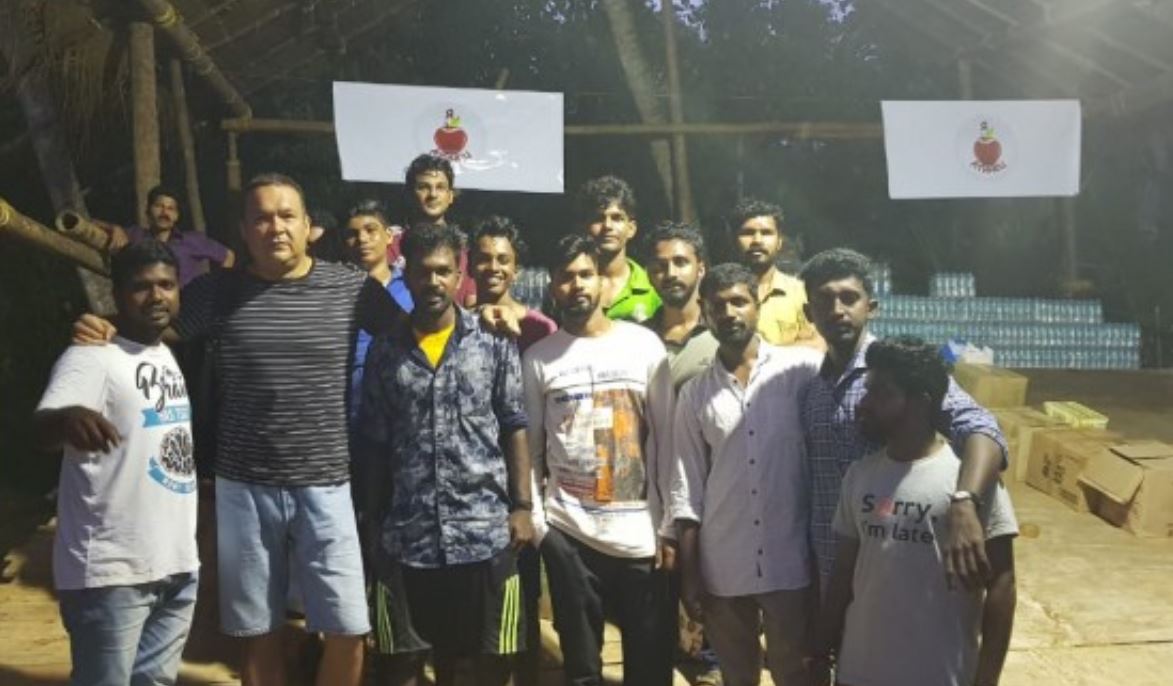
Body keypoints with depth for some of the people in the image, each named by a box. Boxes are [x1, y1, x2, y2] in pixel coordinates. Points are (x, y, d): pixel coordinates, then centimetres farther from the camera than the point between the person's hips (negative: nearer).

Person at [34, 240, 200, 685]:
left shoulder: (168, 355, 12)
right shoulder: (91, 357, -13)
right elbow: (43, 428, -31)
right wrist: (69, 417, -53)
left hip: (177, 565, 8)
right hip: (111, 572, -8)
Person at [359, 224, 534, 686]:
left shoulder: (495, 343, 0)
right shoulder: (385, 351, 5)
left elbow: (515, 429, 1)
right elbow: (375, 445, 7)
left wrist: (522, 506, -4)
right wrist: (374, 521, 5)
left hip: (485, 530, -1)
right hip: (407, 534, 2)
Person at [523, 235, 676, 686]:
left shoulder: (645, 345, 2)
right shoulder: (538, 358, 3)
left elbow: (667, 437, 2)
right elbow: (530, 448, 6)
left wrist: (669, 527, -2)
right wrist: (534, 521, -2)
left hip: (641, 532, 0)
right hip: (567, 532, 0)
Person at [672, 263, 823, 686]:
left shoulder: (802, 370, -4)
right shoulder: (695, 394, 5)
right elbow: (687, 486, 5)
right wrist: (689, 573, 3)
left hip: (790, 564, -2)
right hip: (721, 569, 3)